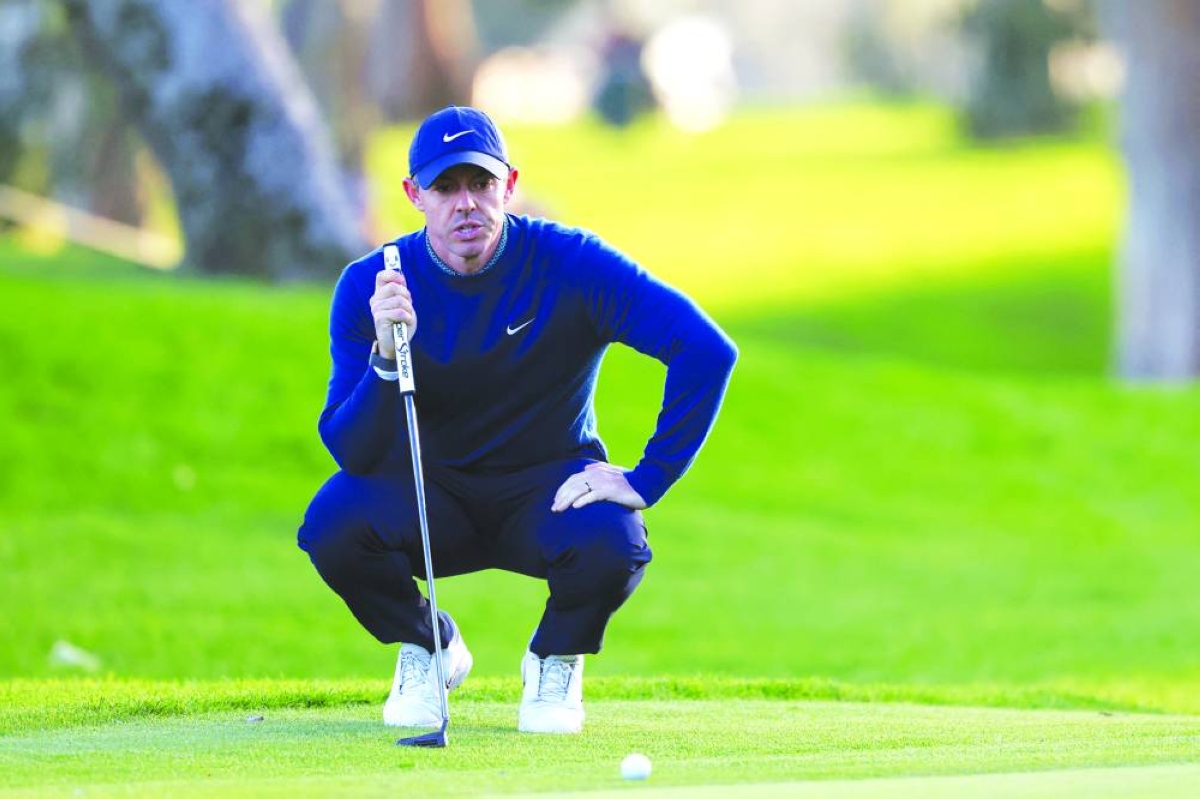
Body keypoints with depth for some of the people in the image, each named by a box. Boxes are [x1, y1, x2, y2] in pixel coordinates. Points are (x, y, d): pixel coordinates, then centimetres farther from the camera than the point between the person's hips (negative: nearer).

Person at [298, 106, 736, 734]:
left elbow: (708, 351, -23)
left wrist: (649, 478, -26)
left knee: (610, 545, -35)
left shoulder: (571, 265, -18)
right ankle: (425, 647, 5)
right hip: (430, 492, 1)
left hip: (550, 488, -1)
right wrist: (386, 354, -38)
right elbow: (351, 452, -20)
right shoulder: (369, 286, -14)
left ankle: (555, 658, 3)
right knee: (333, 524, -30)